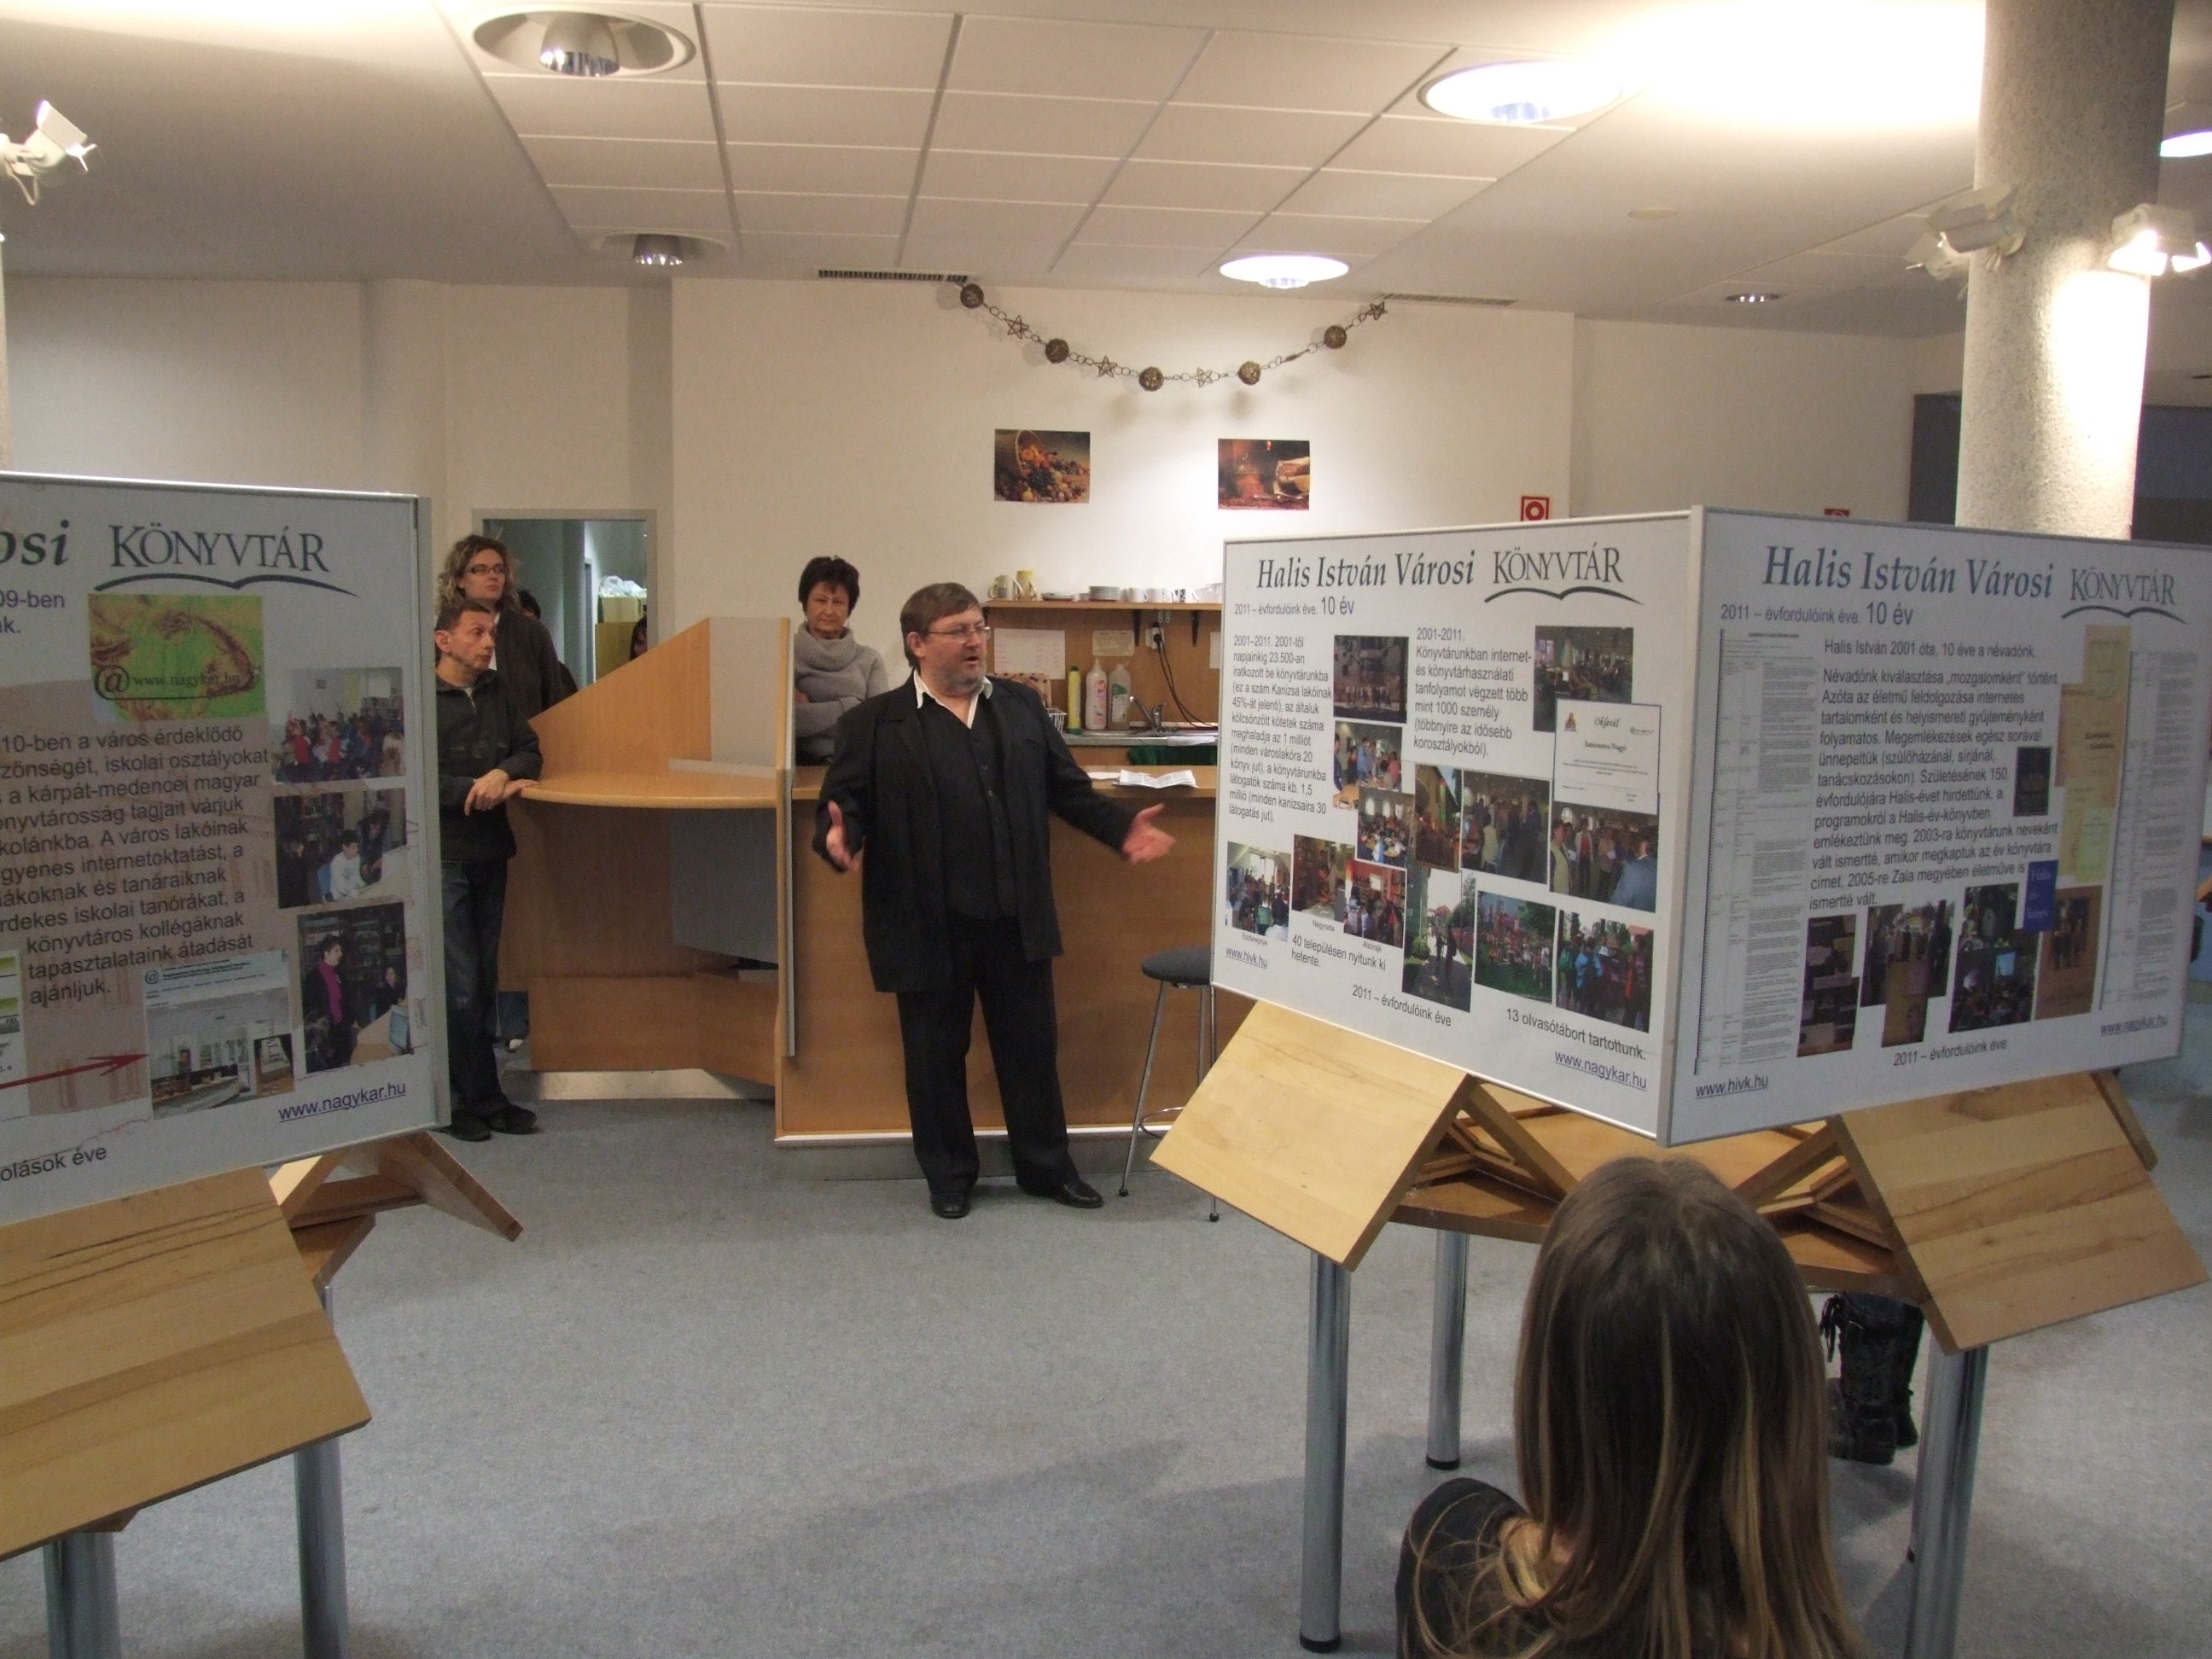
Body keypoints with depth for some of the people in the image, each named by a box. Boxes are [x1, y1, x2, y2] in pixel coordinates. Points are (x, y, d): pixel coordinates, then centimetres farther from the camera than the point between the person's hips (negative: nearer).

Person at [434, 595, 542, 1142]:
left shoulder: (497, 690, 10)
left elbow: (530, 752, 11)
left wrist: (503, 773, -9)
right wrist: (479, 790, -15)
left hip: (491, 853, 7)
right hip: (442, 856, -7)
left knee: (484, 983, 10)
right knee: (460, 987, -3)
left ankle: (467, 1096, 19)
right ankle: (482, 1099, 7)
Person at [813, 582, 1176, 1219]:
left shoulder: (1022, 706, 10)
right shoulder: (875, 722, -2)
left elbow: (1067, 786, 12)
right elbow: (843, 801, -4)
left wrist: (1120, 828, -1)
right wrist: (840, 836, -27)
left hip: (1017, 918, 3)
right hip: (929, 926, -3)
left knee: (1032, 1045, 13)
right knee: (936, 1054, 10)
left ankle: (1046, 1165, 30)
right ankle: (948, 1174, 28)